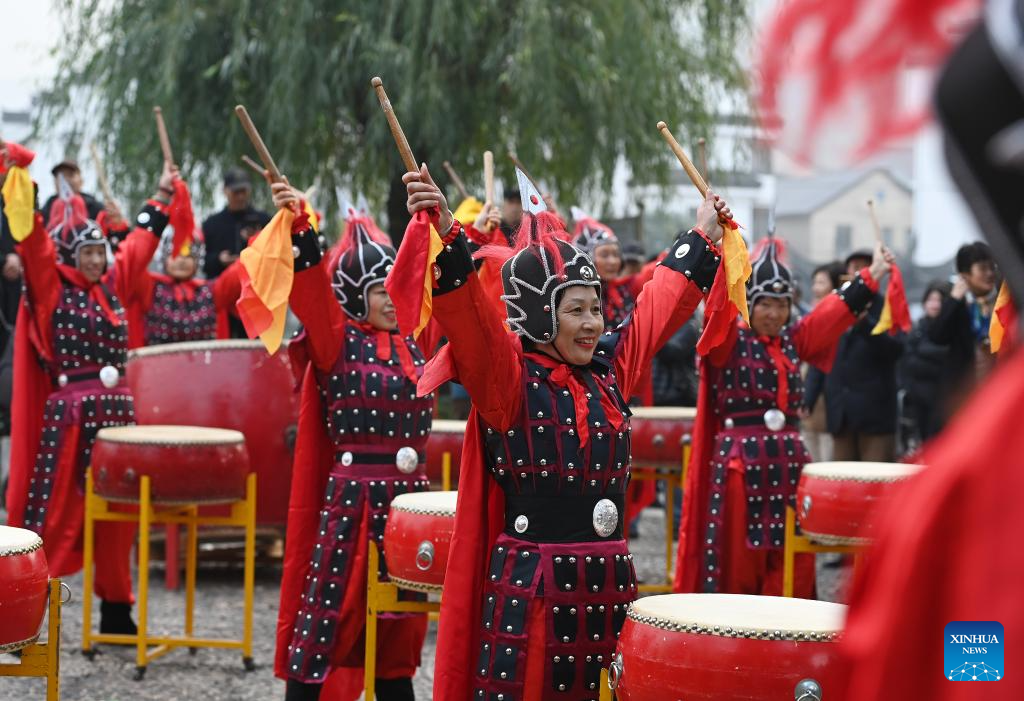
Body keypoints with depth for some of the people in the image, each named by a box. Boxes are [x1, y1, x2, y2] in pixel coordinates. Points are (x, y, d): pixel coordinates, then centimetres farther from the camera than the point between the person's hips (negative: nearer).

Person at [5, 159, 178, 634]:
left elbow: (139, 246, 29)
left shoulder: (113, 285, 15)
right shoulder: (52, 287, -1)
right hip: (70, 416, -6)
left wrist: (161, 197, 36)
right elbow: (33, 240, -12)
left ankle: (116, 613, 17)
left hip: (117, 411, 6)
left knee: (117, 517, 9)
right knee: (56, 515, -6)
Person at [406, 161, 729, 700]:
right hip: (530, 589, -6)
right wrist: (447, 236, -38)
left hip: (610, 582, 6)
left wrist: (702, 236, 33)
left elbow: (662, 302, 24)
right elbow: (470, 315, -23)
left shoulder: (608, 369, 11)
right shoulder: (506, 379, -6)